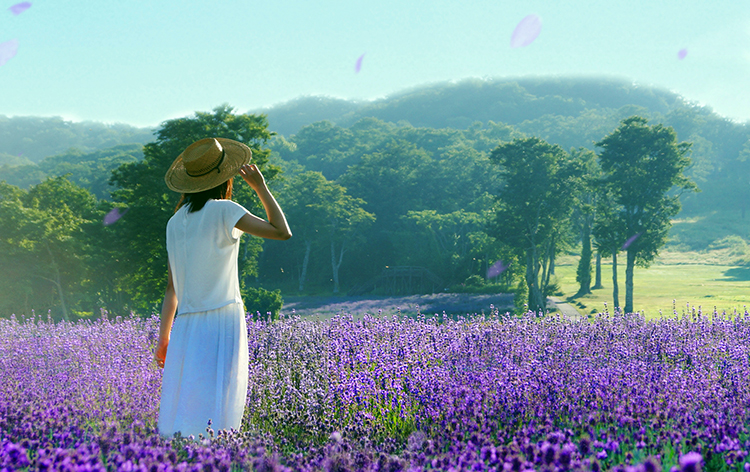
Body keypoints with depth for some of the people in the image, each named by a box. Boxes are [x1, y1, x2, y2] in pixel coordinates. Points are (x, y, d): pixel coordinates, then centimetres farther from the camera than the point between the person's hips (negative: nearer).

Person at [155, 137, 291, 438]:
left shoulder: (175, 223, 12)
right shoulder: (222, 210, -7)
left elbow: (172, 289, 15)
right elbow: (282, 232, -11)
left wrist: (164, 338, 20)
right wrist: (260, 186, -1)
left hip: (185, 326, 6)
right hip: (221, 321, -6)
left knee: (178, 416, 8)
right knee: (213, 414, -6)